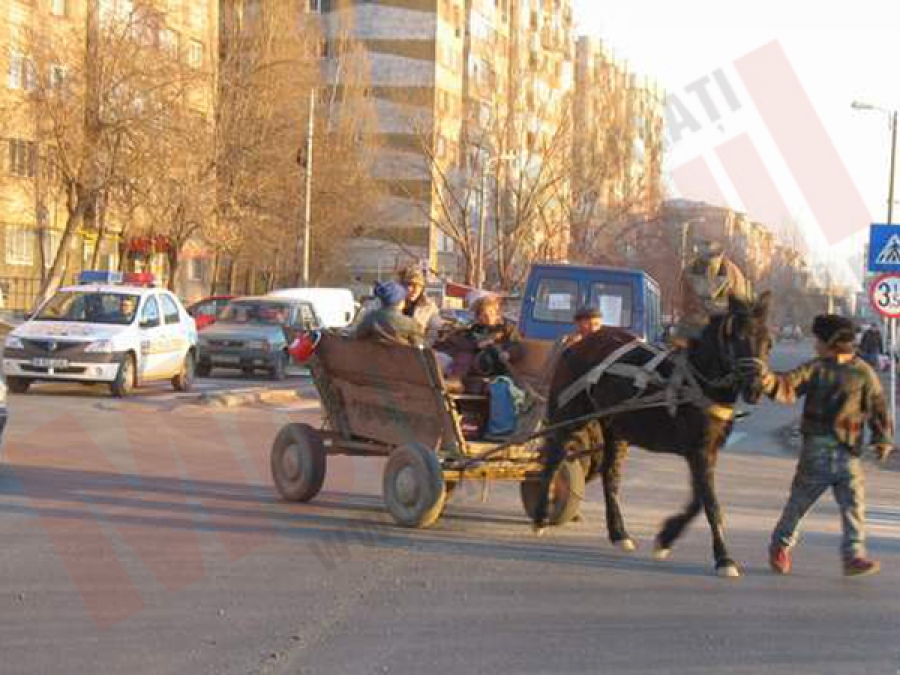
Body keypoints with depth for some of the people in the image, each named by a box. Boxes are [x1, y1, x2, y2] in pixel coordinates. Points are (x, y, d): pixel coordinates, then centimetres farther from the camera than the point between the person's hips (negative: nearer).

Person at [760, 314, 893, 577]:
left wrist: (883, 439, -4)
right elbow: (789, 385, -10)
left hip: (848, 450, -1)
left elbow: (878, 407, 4)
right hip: (816, 449, 1)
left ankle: (854, 556, -8)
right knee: (800, 499, 10)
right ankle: (780, 545, 28)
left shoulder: (863, 372, 2)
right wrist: (771, 380, -32)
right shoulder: (815, 369, 3)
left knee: (854, 503, -9)